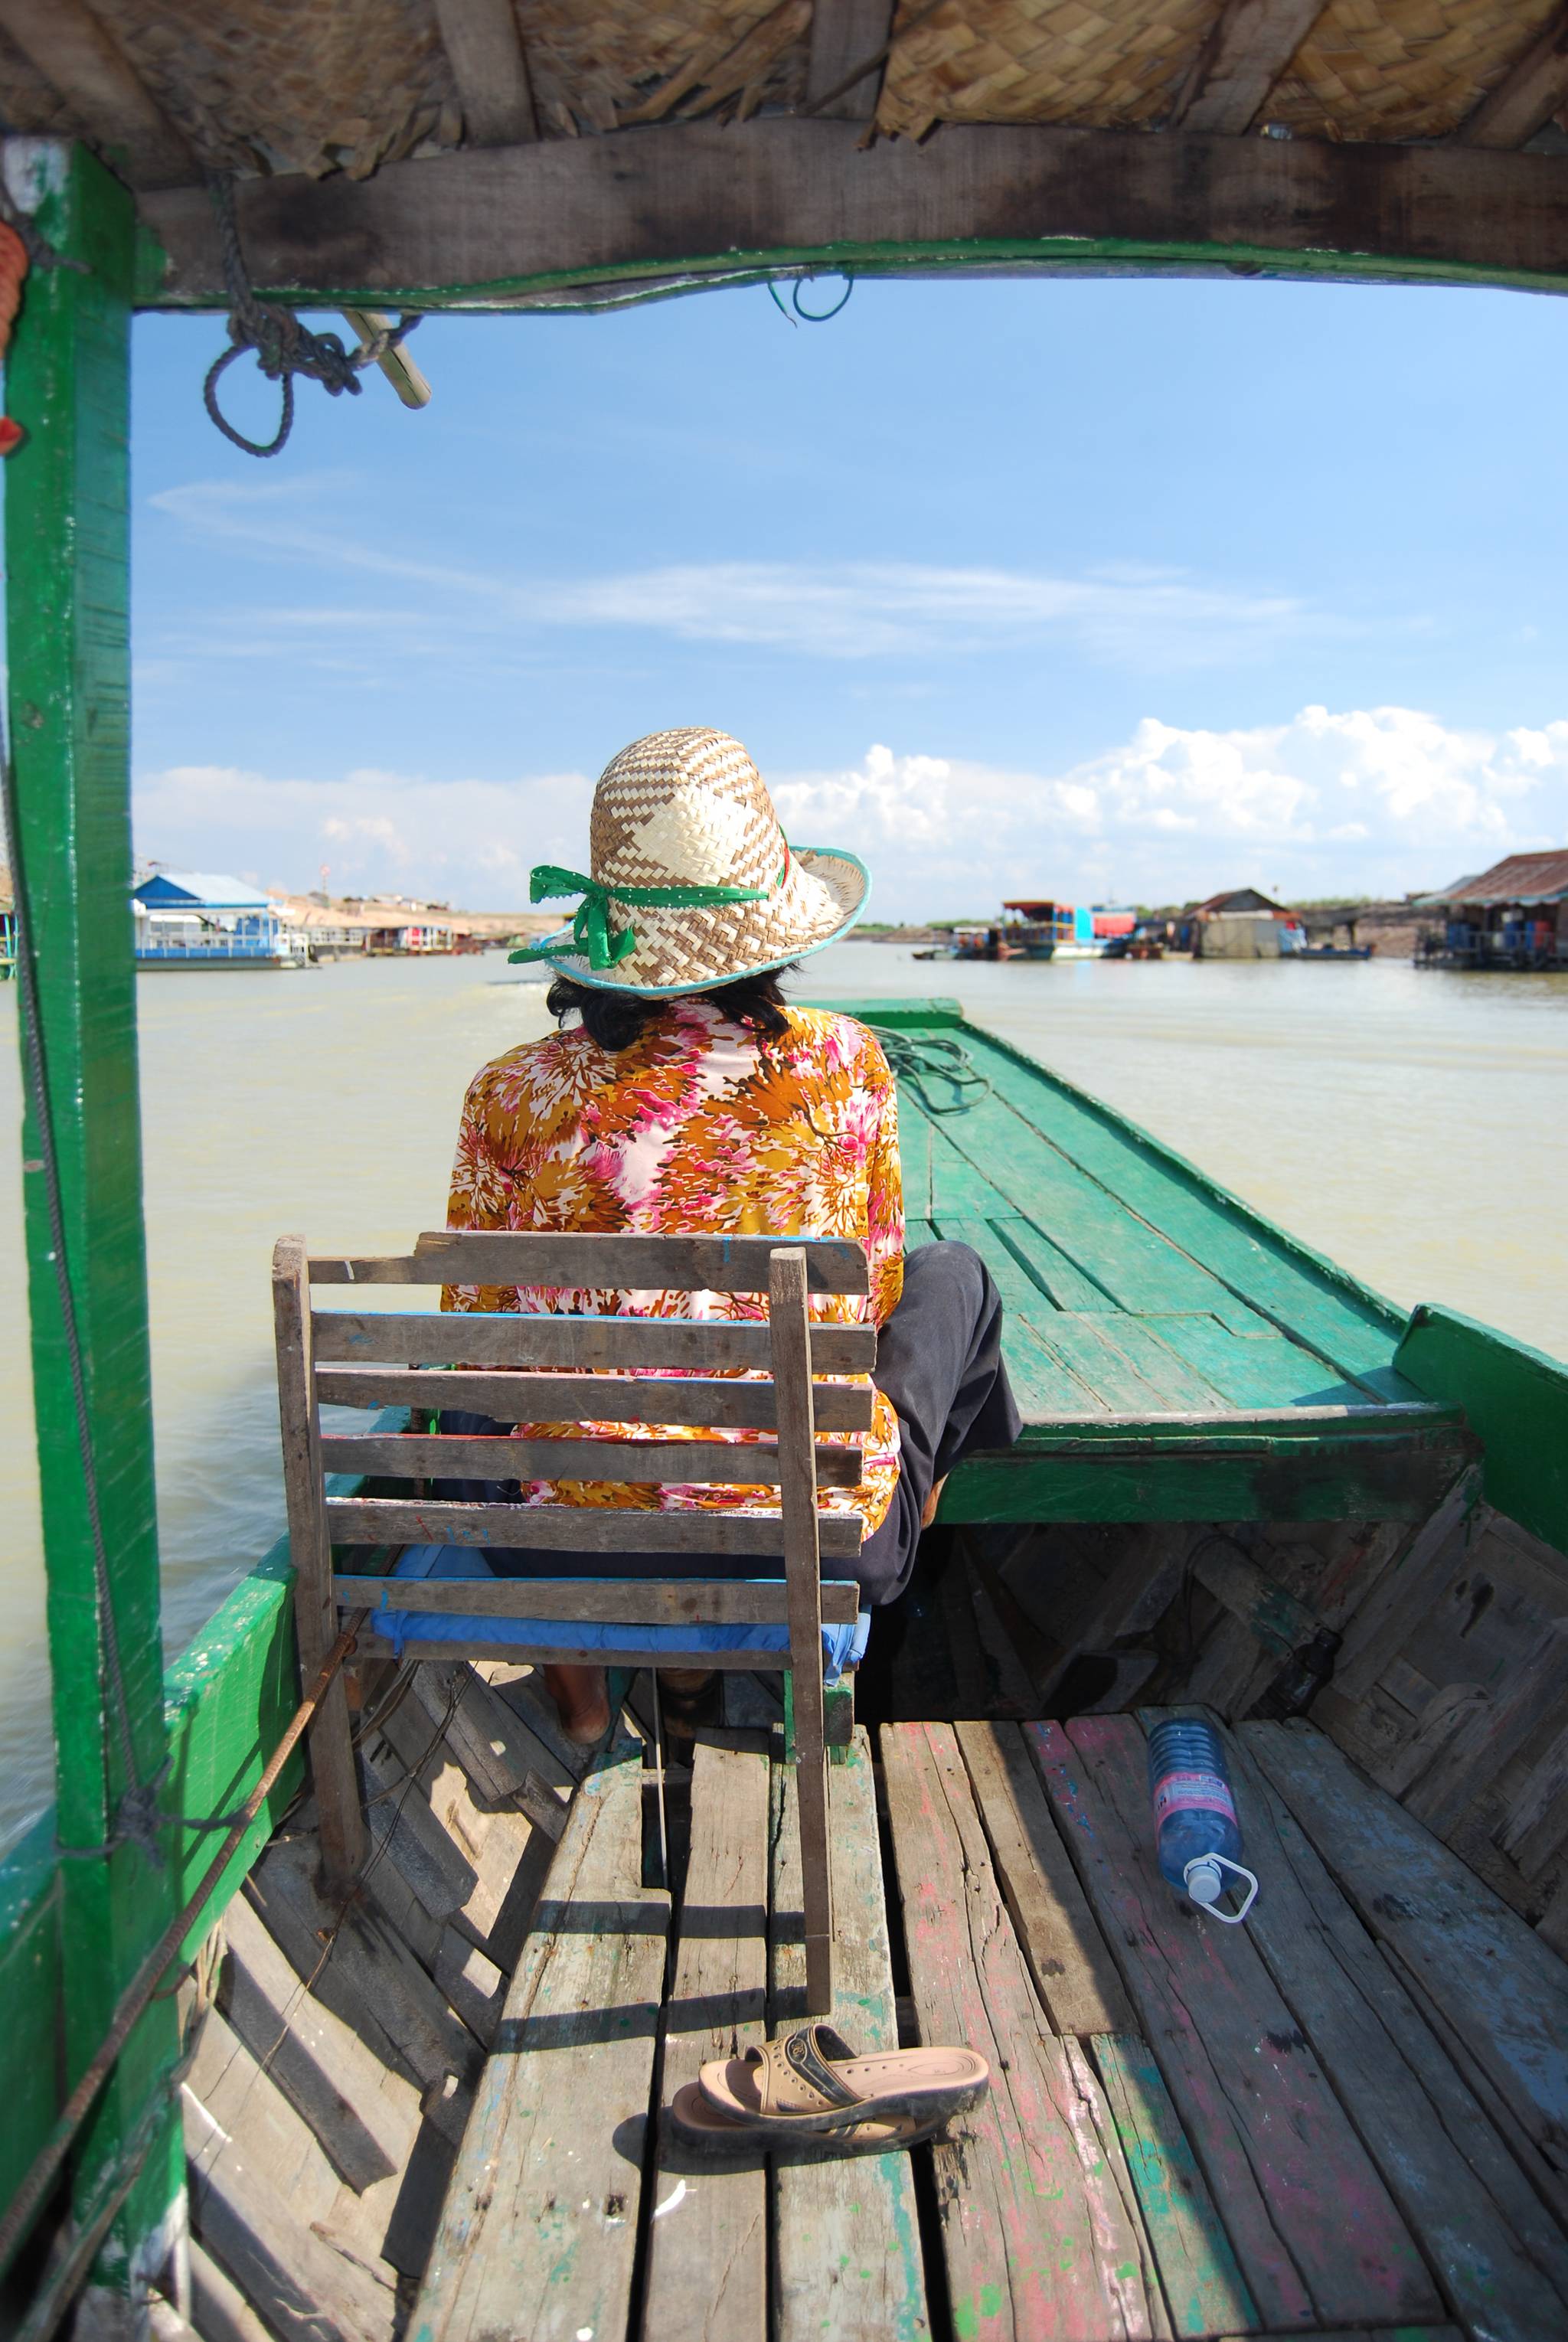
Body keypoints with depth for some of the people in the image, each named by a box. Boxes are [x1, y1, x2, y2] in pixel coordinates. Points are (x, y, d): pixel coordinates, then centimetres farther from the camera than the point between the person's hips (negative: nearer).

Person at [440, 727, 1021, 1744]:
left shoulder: (511, 1095, -10)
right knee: (956, 1277, 25)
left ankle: (572, 1663, 33)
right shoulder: (843, 1061, -11)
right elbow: (875, 1292, 3)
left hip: (577, 1549, 2)